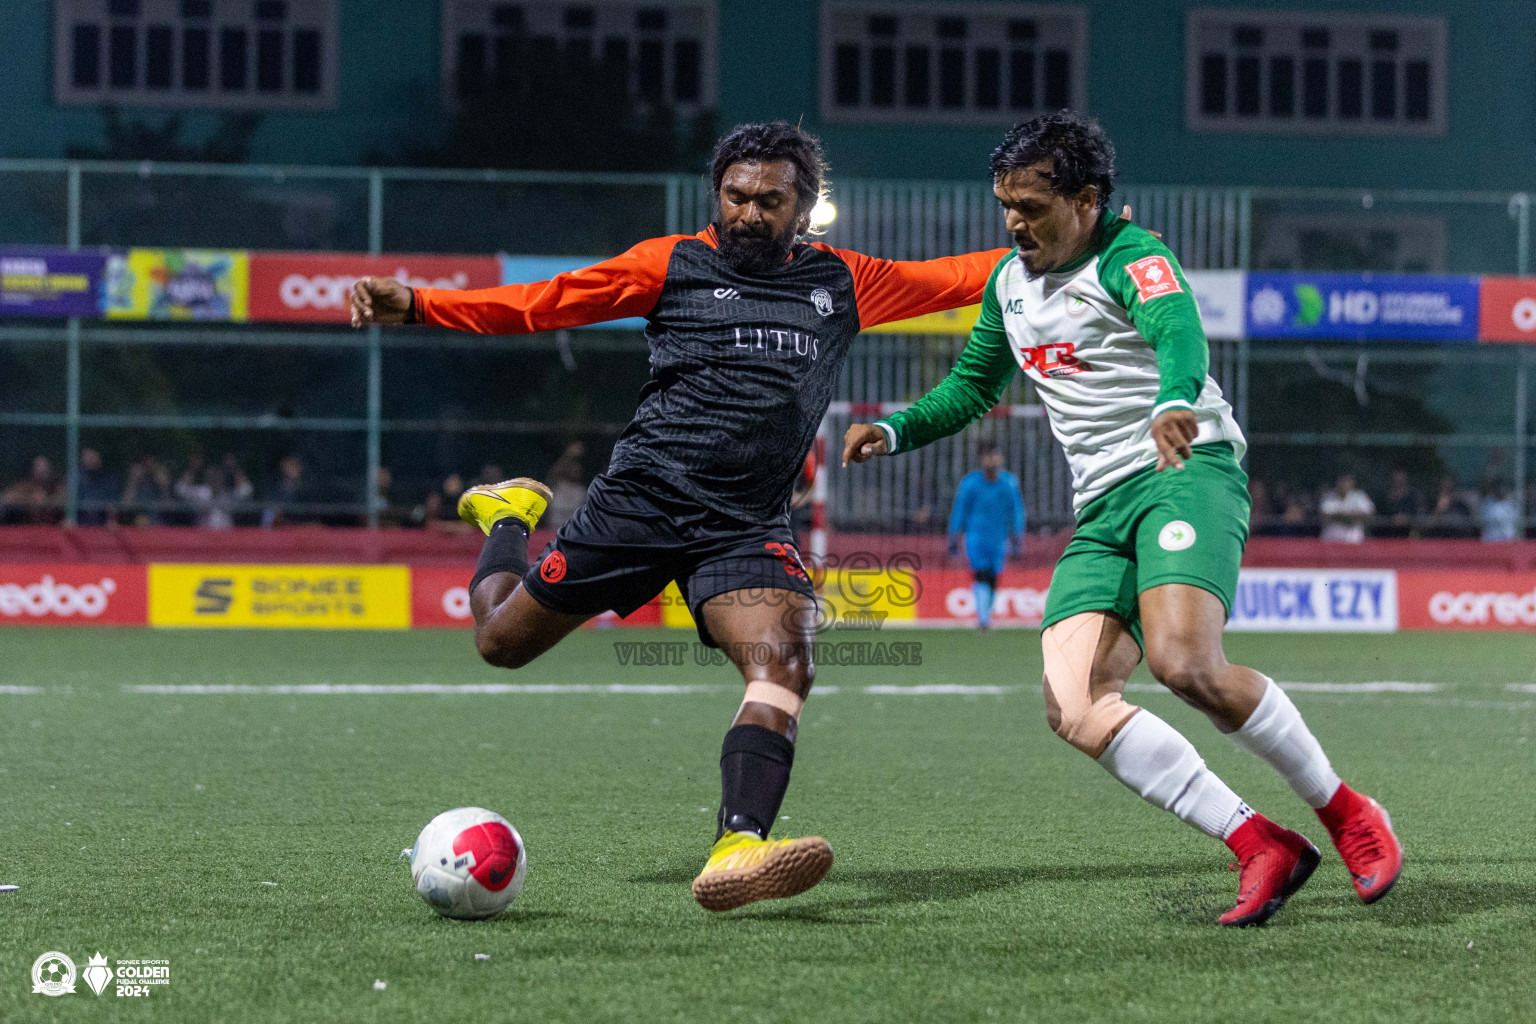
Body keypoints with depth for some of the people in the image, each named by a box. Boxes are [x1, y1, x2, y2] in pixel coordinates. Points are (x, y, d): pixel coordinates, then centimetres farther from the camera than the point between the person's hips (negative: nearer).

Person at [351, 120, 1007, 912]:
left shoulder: (840, 282, 13)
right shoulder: (675, 264, 4)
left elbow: (956, 277, 22)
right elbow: (544, 303, -1)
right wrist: (415, 306, -11)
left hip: (748, 527, 1)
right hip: (641, 497, -1)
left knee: (785, 663, -26)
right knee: (501, 640, 8)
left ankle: (736, 853, -37)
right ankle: (509, 519, 41)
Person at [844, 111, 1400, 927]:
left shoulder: (1131, 258, -7)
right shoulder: (1009, 282, 17)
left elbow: (1179, 334, -29)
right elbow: (973, 385, 33)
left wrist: (1173, 403, -51)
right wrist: (896, 431, 15)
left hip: (1188, 472, -7)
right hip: (1101, 509, 7)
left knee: (1186, 664, -31)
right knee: (1073, 711, -15)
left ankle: (1347, 814, -9)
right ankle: (1262, 847, -12)